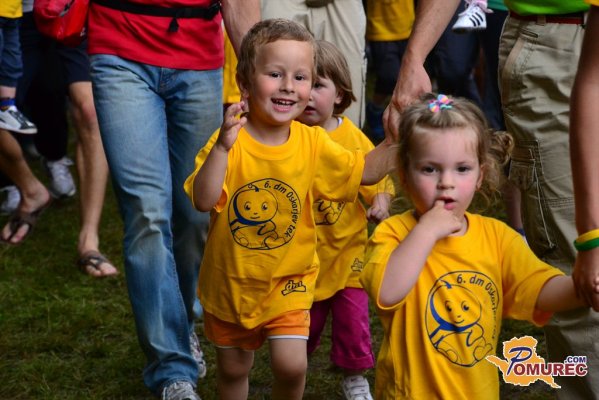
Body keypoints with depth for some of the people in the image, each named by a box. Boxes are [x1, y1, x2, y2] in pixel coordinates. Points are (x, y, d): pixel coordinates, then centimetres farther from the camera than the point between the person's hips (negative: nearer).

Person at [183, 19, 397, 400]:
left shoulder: (312, 143, -9)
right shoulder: (229, 142, -18)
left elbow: (363, 171, 2)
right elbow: (203, 200, -28)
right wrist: (222, 147, -40)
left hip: (288, 281, 1)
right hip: (231, 280, 0)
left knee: (291, 364, -12)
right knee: (234, 367, 18)